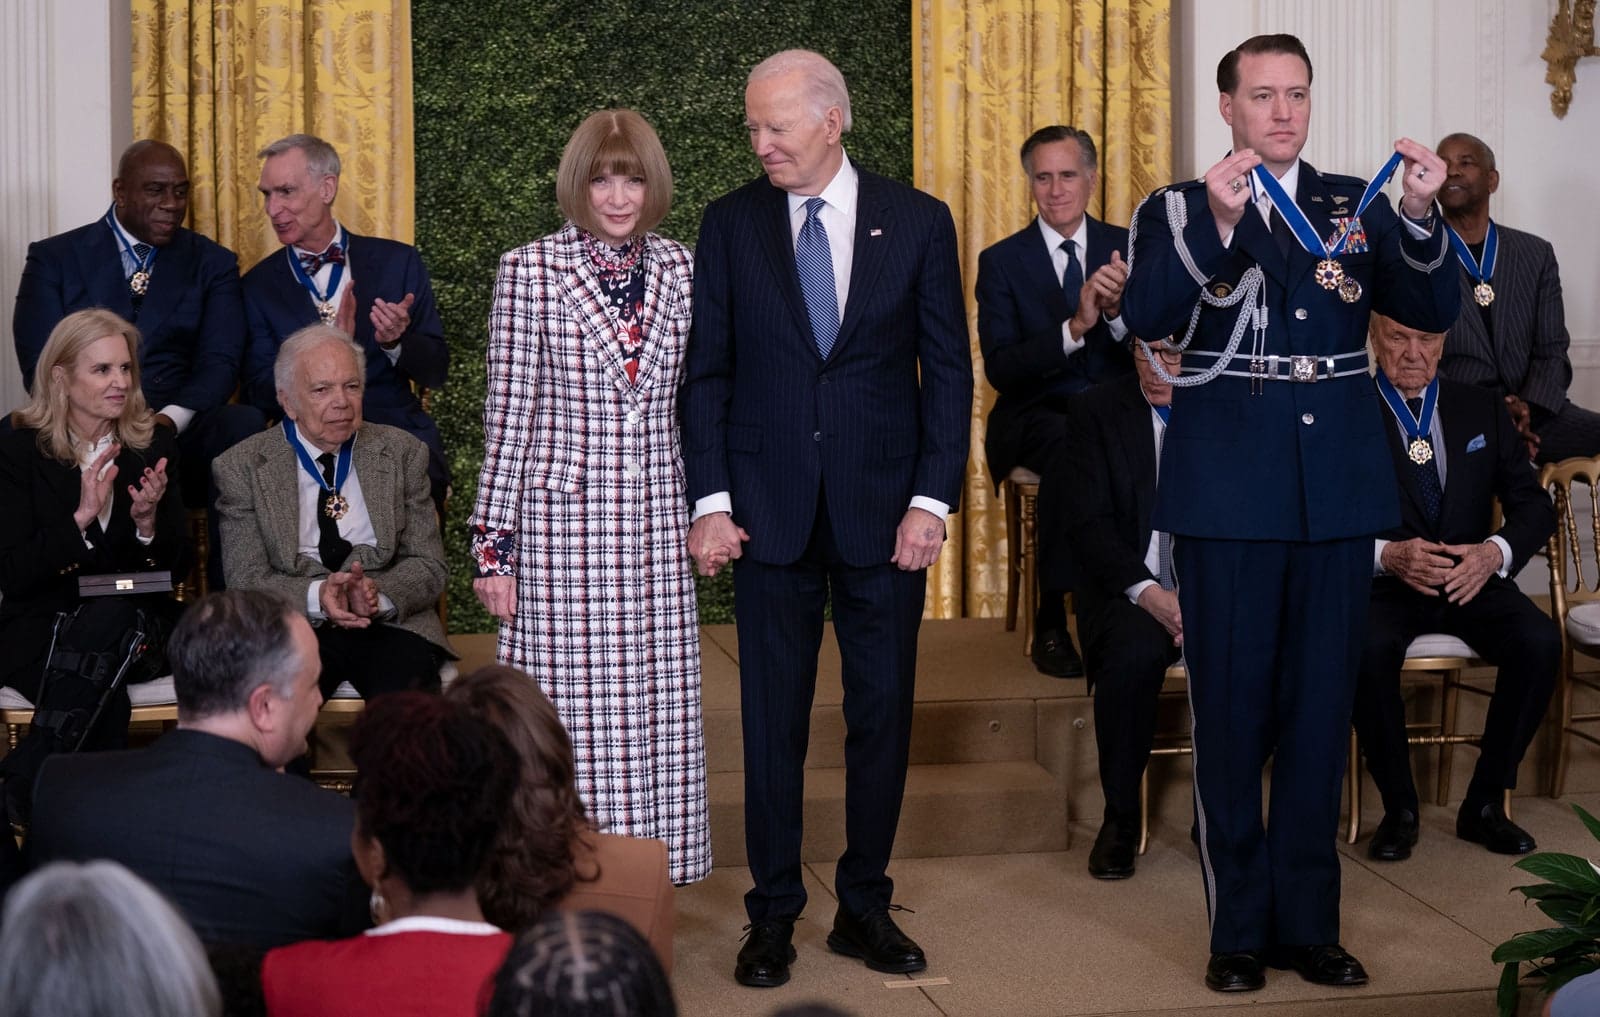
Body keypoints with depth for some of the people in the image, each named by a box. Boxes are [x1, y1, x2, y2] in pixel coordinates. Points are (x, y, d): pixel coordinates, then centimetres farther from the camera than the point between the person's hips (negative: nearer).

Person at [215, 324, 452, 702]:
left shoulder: (402, 453, 11)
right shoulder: (242, 467, 6)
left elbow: (430, 567, 7)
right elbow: (246, 581, -1)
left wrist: (377, 593, -16)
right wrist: (315, 596, -21)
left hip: (389, 622, 1)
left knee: (405, 686, -32)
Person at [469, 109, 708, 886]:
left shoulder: (681, 270, 8)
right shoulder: (529, 271, -4)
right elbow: (507, 416, -3)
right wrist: (492, 545, -4)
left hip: (657, 528, 4)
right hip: (560, 523, -4)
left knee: (657, 713, 6)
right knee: (567, 712, 0)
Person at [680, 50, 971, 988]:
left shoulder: (918, 221, 1)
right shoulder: (731, 224, 3)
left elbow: (948, 369, 2)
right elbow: (707, 372, 3)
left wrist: (932, 498, -6)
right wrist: (713, 500, -5)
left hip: (885, 508, 0)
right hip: (770, 509, 0)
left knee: (883, 712, 7)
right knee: (774, 718, 5)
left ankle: (866, 906, 21)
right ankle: (774, 915, 16)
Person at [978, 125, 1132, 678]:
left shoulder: (1126, 249, 8)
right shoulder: (1001, 261, 3)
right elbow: (1000, 370, -9)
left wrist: (1117, 312, -20)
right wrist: (1075, 327, -23)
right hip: (1038, 415, -2)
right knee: (1067, 452, -37)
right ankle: (1052, 622, -27)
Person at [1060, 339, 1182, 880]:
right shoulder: (1096, 410, 3)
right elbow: (1090, 526, -5)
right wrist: (1149, 593, -22)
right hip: (1128, 591, -1)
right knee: (1133, 650, -34)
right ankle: (1120, 818, -14)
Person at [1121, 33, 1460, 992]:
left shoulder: (1357, 204, 9)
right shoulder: (1178, 210, 2)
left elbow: (1436, 310, 0)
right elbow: (1148, 317, -14)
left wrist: (1421, 216, -17)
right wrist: (1216, 223, -28)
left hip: (1340, 492, 3)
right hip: (1230, 497, -2)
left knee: (1321, 710, 8)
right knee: (1232, 712, 3)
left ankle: (1308, 921, 18)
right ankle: (1240, 927, 14)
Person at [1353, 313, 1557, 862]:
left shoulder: (1483, 410, 10)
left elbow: (1534, 505, 6)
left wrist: (1495, 552, -16)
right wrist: (1386, 554, -26)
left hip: (1472, 581, 3)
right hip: (1384, 584, -3)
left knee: (1540, 642, -26)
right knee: (1368, 649, -35)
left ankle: (1485, 803, -8)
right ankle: (1398, 807, -13)